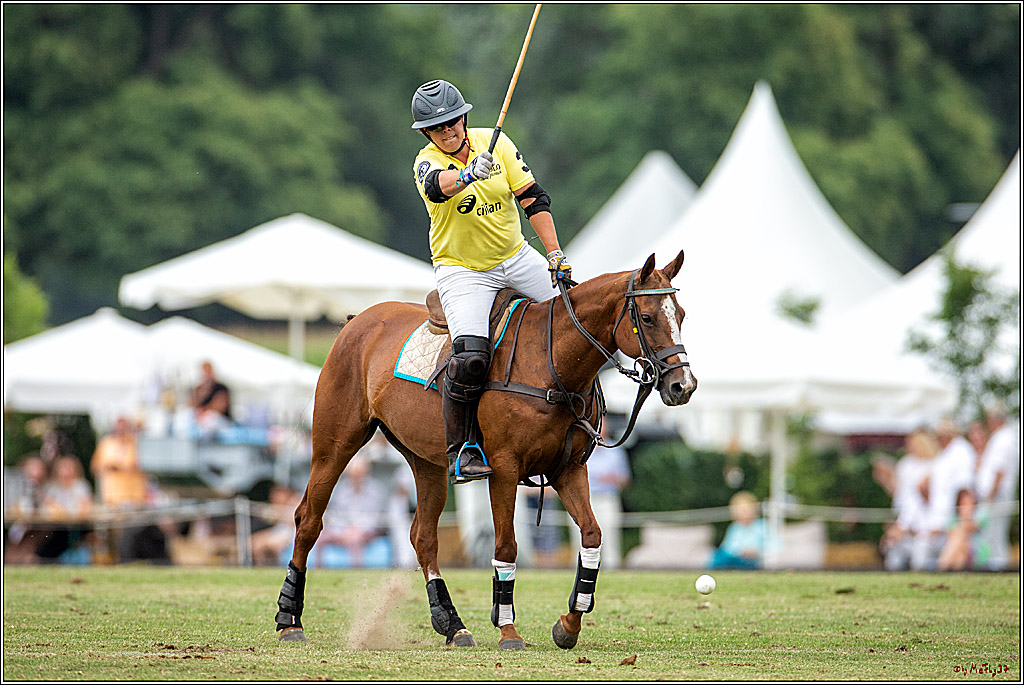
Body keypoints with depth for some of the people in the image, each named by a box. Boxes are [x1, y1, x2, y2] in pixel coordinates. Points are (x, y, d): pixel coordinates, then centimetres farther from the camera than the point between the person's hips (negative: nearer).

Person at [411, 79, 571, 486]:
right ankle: (462, 449, -11)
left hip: (515, 259, 5)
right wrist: (468, 175, -60)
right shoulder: (427, 162, -12)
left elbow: (534, 199, 0)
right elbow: (437, 185, -38)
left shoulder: (496, 144, -2)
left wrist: (555, 255, -8)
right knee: (470, 356, -26)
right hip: (462, 270, -5)